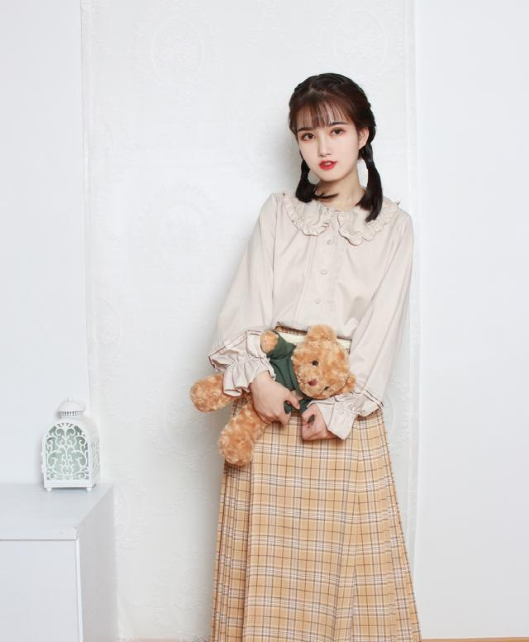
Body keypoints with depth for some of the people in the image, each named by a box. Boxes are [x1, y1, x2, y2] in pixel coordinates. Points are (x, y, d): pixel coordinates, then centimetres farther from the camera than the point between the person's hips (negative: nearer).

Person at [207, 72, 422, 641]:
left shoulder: (392, 224, 5)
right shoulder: (278, 212, 9)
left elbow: (382, 325, -3)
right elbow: (246, 301, 1)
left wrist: (339, 405, -11)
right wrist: (256, 376, -14)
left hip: (347, 397, -1)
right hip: (271, 386, 1)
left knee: (346, 541, 2)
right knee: (270, 540, 6)